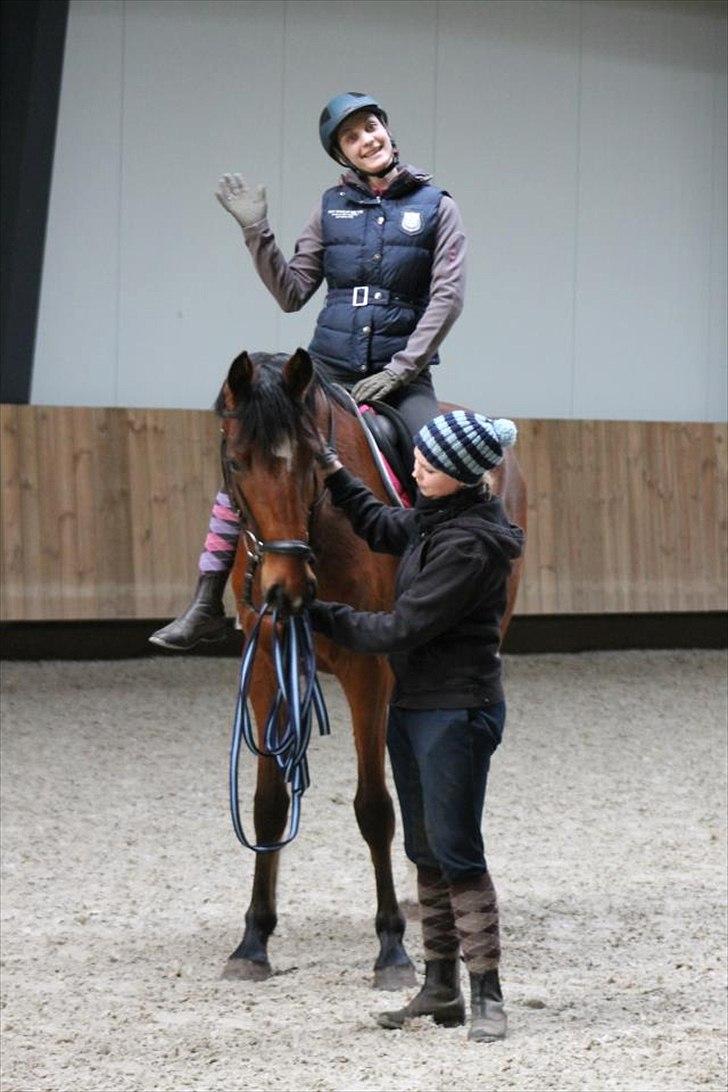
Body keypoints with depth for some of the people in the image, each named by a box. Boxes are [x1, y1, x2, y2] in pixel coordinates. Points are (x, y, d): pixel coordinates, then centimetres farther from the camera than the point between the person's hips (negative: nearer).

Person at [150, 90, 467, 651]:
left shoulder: (436, 206, 2)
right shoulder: (332, 208, 9)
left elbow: (447, 295, -5)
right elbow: (292, 293, 8)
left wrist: (400, 371, -11)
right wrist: (258, 233, -4)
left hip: (401, 376, -2)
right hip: (330, 370, 2)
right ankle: (207, 608, -6)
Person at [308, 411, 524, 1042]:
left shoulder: (469, 545, -23)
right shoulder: (435, 517, 6)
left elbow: (403, 629, -22)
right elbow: (380, 527, 28)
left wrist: (320, 616, -14)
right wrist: (332, 471, 18)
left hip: (456, 712, -10)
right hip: (411, 706, 10)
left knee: (457, 852, -7)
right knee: (426, 850, 13)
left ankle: (487, 996, -3)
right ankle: (440, 989, 20)